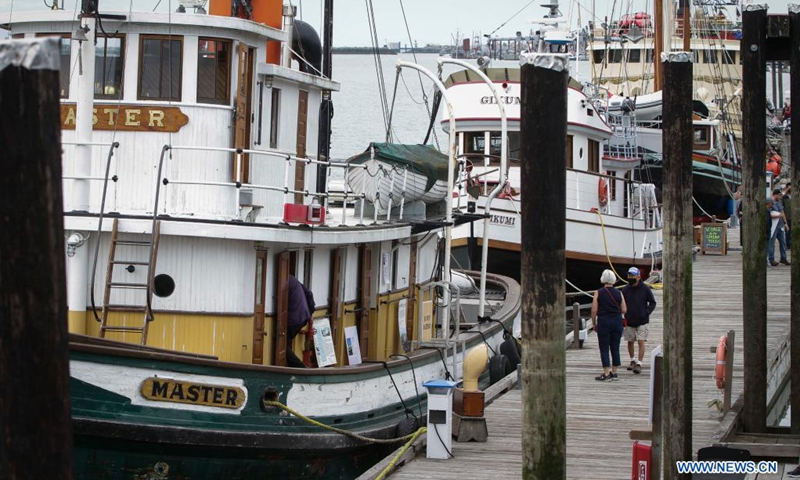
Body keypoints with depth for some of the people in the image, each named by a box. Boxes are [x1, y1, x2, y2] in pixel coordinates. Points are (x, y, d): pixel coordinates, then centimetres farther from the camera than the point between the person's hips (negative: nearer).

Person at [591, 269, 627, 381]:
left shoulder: (598, 293, -6)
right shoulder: (619, 293, 2)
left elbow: (594, 310, -7)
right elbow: (624, 310, 2)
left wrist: (594, 324, 5)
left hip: (603, 321, -3)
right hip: (617, 321, 3)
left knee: (604, 348, -1)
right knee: (615, 348, 9)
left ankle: (606, 373, -6)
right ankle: (614, 372, 13)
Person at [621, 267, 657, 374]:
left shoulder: (645, 289, -6)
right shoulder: (625, 290, 0)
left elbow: (652, 303, 3)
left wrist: (647, 312, -10)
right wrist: (624, 317, -4)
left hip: (642, 322, -3)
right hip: (629, 322, 3)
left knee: (641, 342, -9)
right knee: (630, 342, 12)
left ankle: (639, 364, -6)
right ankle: (632, 361, 32)